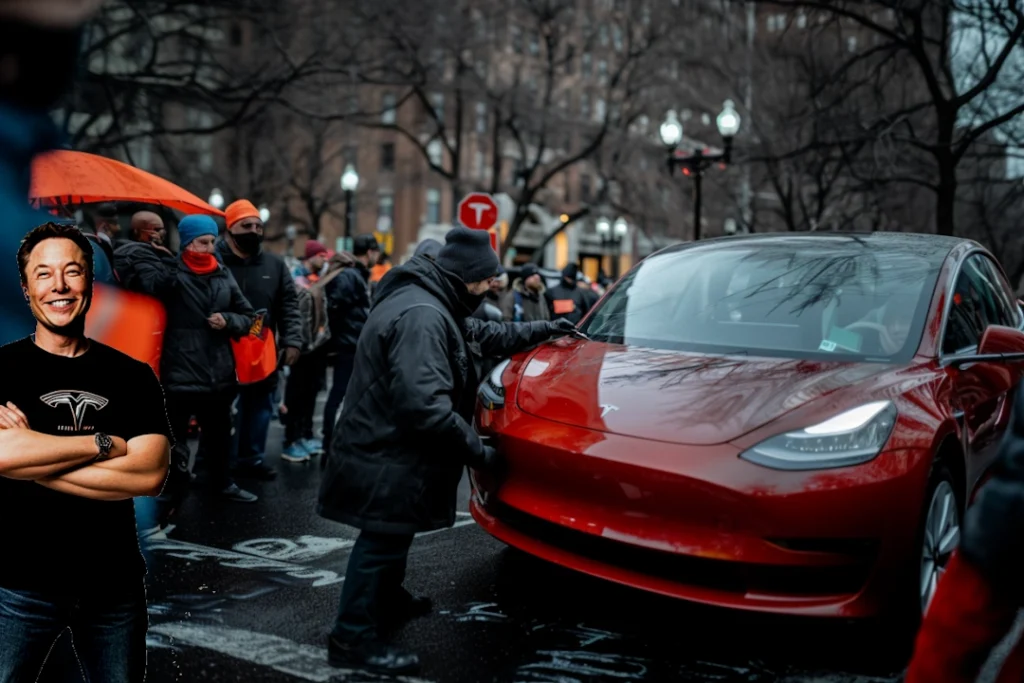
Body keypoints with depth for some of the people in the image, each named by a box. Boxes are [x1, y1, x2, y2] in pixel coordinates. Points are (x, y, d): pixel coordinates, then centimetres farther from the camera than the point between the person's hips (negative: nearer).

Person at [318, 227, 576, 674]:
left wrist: (541, 331, 25)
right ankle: (352, 637, 9)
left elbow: (484, 336, 26)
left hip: (395, 449, 11)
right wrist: (478, 451, -26)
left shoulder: (435, 306, 10)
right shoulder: (420, 317, -26)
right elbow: (424, 405, -34)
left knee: (393, 533, 24)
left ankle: (388, 602, 42)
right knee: (382, 538, -2)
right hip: (387, 455, -11)